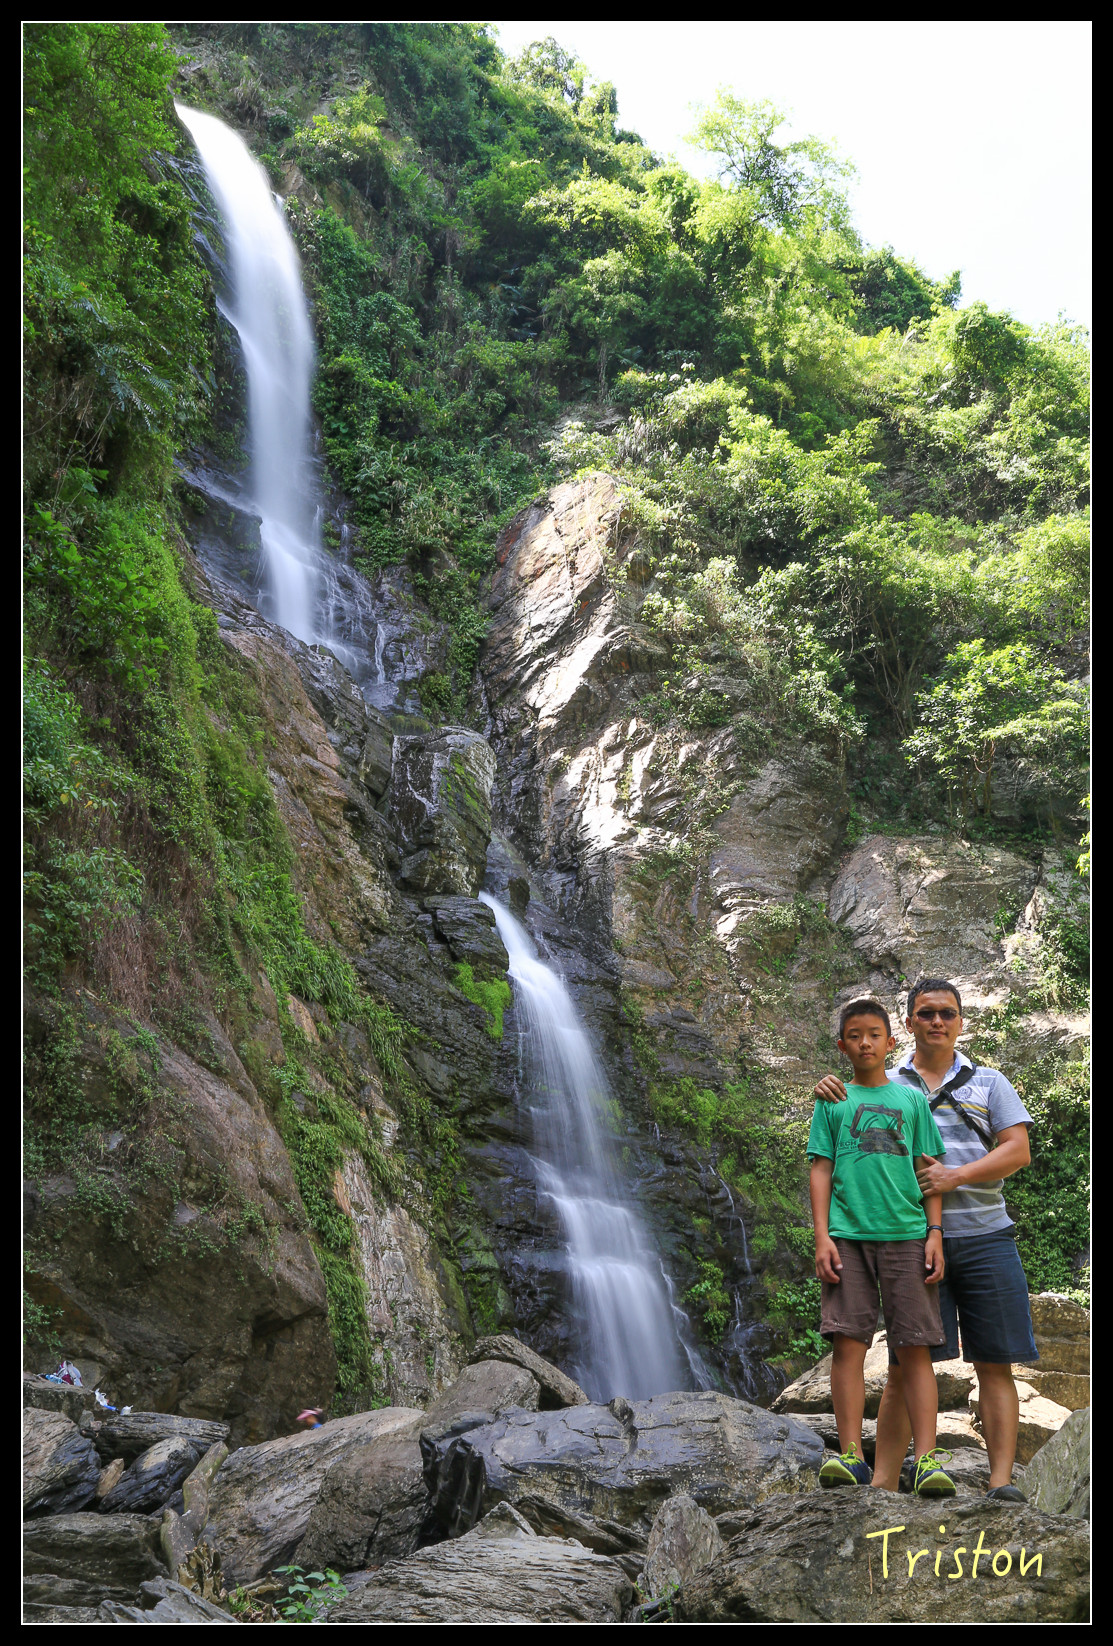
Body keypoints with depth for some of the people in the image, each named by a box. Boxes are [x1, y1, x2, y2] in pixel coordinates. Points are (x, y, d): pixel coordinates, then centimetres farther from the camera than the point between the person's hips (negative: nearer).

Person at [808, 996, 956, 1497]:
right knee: (847, 1343, -5)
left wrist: (935, 1234, 1)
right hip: (848, 1235, 0)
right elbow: (821, 1170, 8)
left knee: (914, 1348, -3)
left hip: (906, 1234, 0)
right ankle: (851, 1455, -1)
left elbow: (928, 1172, 11)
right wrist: (822, 1235, -2)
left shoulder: (911, 1099, 13)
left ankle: (926, 1460, -4)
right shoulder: (833, 1102, 12)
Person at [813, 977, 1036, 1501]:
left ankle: (1001, 1481, 5)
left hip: (985, 1236, 1)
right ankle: (882, 1484, 4)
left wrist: (956, 1176, -13)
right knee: (903, 1366, 0)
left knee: (995, 1364, 0)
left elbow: (1018, 1150, 1)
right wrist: (828, 1096, -10)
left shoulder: (988, 1083, 11)